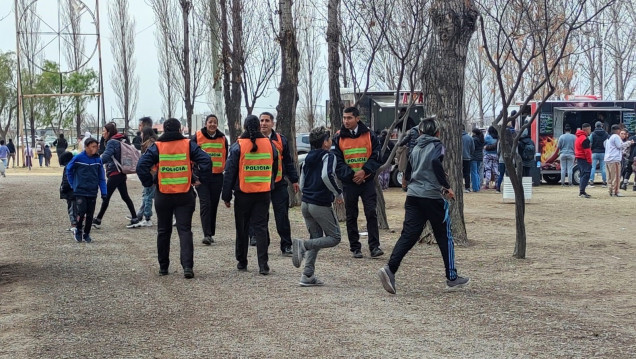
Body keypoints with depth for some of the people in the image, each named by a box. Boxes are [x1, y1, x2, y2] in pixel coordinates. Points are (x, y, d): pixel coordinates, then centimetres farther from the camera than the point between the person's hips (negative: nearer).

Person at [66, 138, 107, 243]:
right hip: (80, 191, -3)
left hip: (93, 192, 3)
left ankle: (86, 234, 23)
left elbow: (101, 177, 3)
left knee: (90, 215, 8)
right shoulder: (78, 158, -9)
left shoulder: (98, 160, -1)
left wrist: (104, 192, -2)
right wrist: (72, 184, 5)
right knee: (81, 213, -9)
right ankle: (78, 231, 14)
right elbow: (69, 170, 6)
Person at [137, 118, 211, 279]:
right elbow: (205, 160, -11)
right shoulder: (188, 145, -1)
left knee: (163, 231, 14)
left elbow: (141, 166, -12)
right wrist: (201, 179, -1)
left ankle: (163, 267, 21)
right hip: (185, 196, 0)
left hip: (163, 196, 0)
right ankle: (187, 266, -13)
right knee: (185, 230, 0)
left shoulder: (157, 147, -2)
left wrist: (149, 182, -1)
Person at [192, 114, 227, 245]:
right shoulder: (197, 137, -1)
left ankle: (210, 234, 17)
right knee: (205, 204, -13)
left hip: (217, 176, 3)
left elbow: (226, 157, 19)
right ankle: (207, 234, -17)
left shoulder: (223, 138, 9)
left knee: (214, 205, 8)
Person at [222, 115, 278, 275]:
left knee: (242, 228, 11)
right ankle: (263, 264, -6)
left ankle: (242, 262, 19)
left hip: (243, 194, -2)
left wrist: (226, 195, 1)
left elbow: (229, 172, -5)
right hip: (264, 194, 2)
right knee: (261, 227, 2)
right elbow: (275, 170, 13)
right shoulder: (269, 144, 2)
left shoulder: (238, 146, -7)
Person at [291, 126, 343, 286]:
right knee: (334, 238, 3)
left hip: (306, 203, 8)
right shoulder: (328, 156, -8)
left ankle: (307, 276, 6)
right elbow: (327, 176, -26)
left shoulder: (307, 159, 15)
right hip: (321, 205, -8)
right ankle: (303, 245, -18)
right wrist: (338, 193, -15)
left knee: (316, 238, 16)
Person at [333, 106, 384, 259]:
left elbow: (376, 156, -1)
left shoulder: (369, 135, 2)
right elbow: (337, 162, -2)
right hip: (349, 182, 1)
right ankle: (355, 248, 13)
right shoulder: (339, 138, 2)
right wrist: (351, 175, -14)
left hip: (367, 180, -1)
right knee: (351, 216, 5)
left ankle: (374, 246, -3)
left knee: (371, 213, -7)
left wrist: (364, 171, -14)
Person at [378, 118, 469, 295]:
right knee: (444, 237, 7)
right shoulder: (437, 145, -2)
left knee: (408, 235, -2)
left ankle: (390, 269, -22)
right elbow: (436, 162, -22)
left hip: (413, 195, 5)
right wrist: (446, 186, -19)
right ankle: (452, 278, 14)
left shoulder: (416, 148, 17)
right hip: (433, 197, -5)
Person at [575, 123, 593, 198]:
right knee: (585, 175, -11)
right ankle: (582, 192, -16)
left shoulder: (578, 137, 17)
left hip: (579, 158, 10)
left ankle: (581, 191, 19)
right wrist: (589, 161, -16)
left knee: (582, 175, 16)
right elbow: (587, 151, -19)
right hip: (584, 159, -10)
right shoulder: (584, 139, -16)